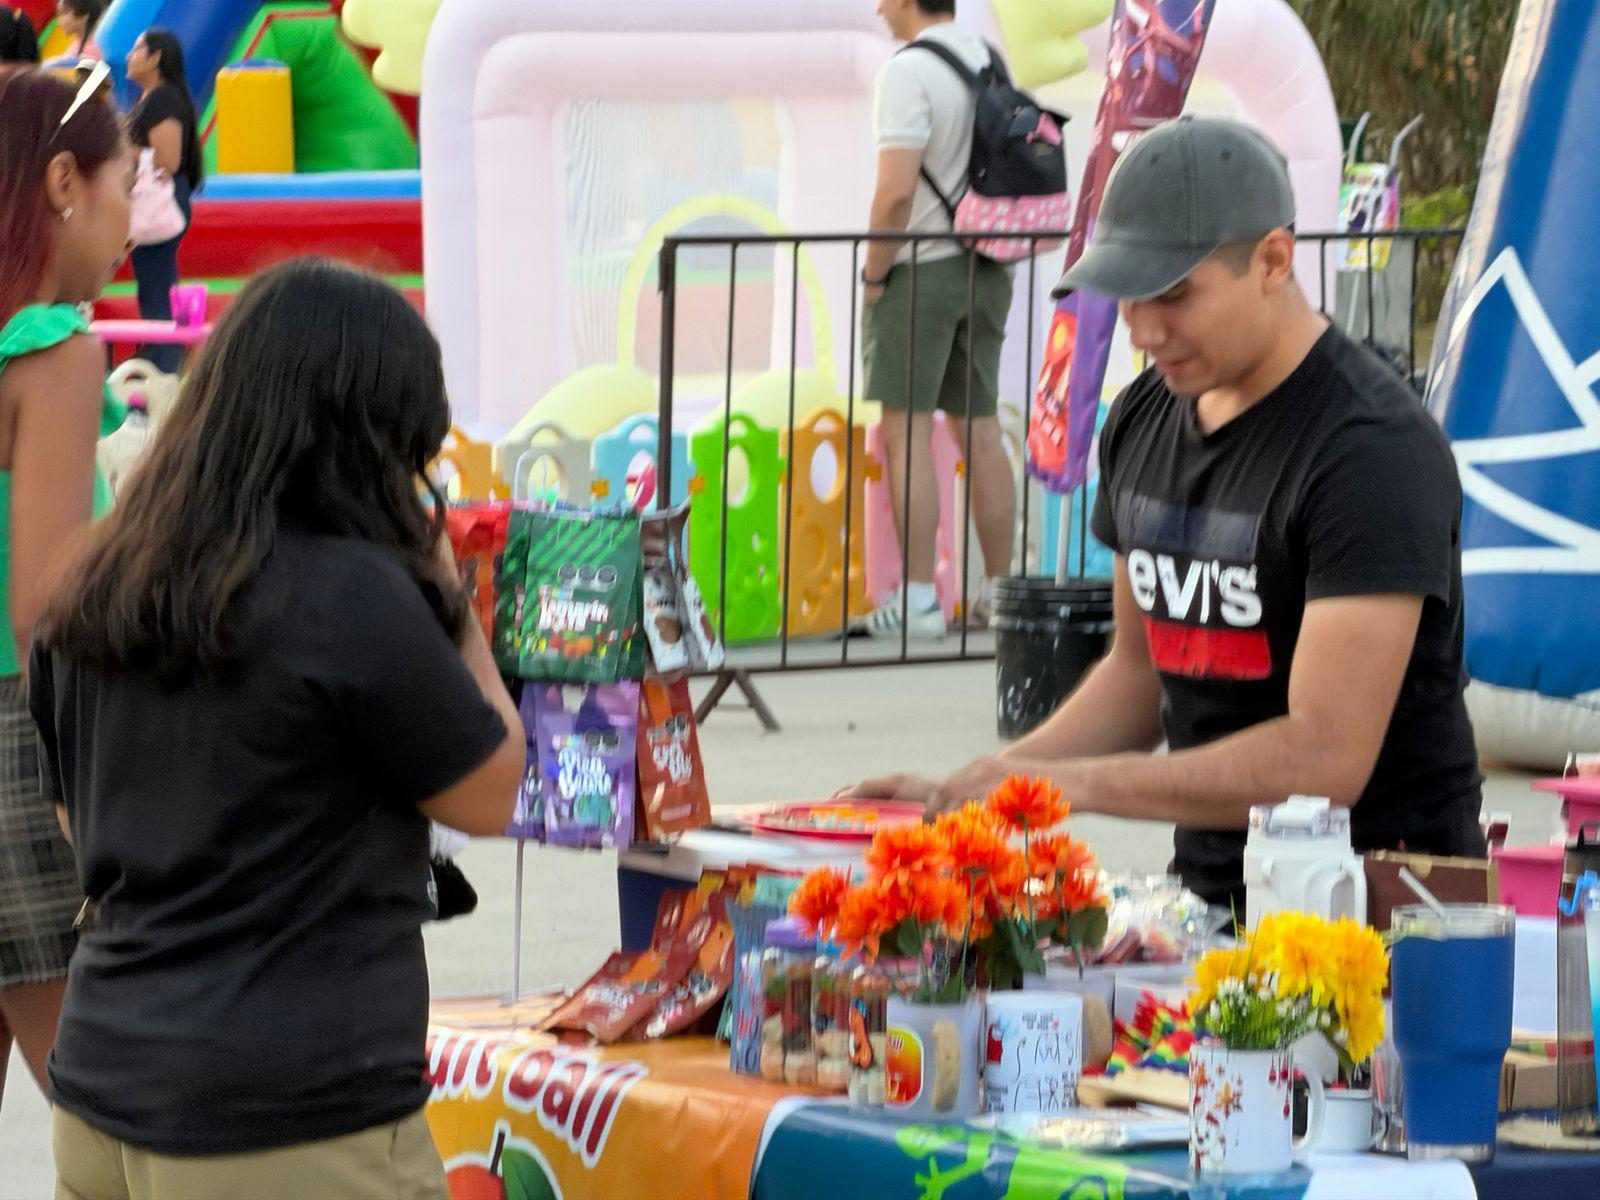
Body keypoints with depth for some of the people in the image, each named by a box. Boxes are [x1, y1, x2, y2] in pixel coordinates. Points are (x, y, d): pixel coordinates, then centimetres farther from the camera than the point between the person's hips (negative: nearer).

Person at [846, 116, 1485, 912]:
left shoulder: (1374, 450, -15)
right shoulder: (1142, 421, 10)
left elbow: (1325, 756, -20)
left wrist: (1072, 784, -19)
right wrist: (958, 792, 9)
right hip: (1210, 887, 7)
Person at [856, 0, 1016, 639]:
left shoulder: (908, 72, -16)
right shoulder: (988, 64, 10)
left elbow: (895, 189, -23)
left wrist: (873, 274, -11)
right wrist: (994, 254, 19)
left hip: (919, 270, -8)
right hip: (986, 273, 8)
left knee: (906, 432, -5)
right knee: (979, 429, 11)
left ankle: (917, 600, -9)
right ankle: (999, 588, 12)